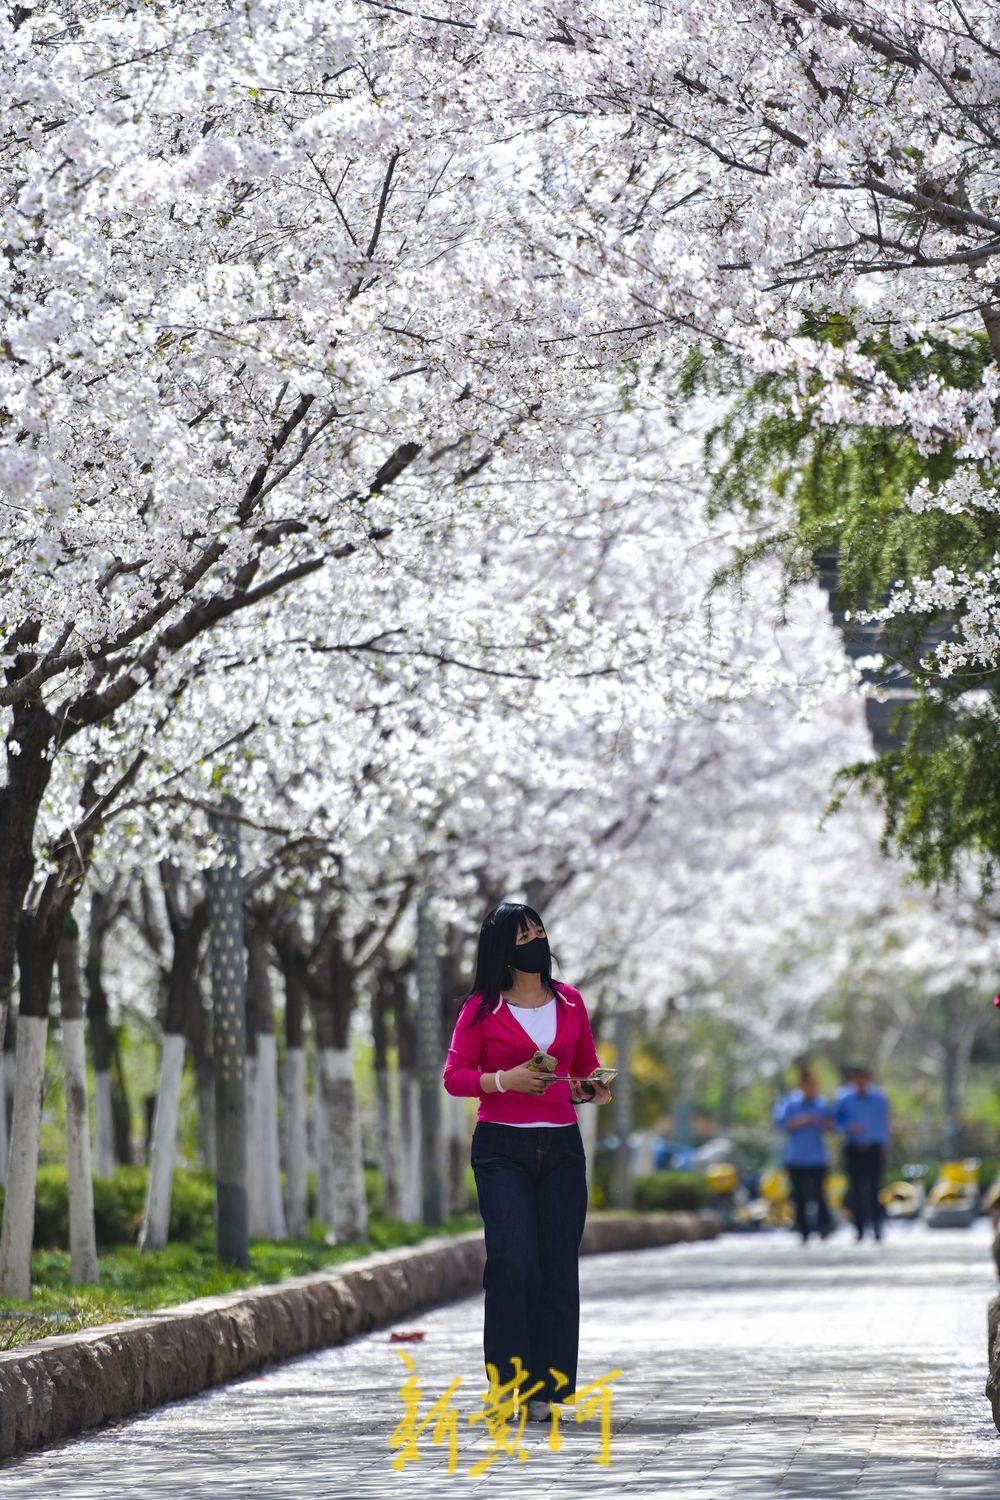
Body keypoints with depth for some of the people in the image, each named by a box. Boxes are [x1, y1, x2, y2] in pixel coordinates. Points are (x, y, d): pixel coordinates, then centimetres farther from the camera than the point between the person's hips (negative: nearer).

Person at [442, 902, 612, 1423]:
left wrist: (588, 1089, 0)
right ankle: (511, 1377, -7)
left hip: (561, 1147, 3)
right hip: (501, 1148, -3)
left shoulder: (569, 1003, 11)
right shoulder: (482, 1009, 0)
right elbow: (454, 1076, 1)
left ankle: (546, 1385, 4)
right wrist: (504, 1080, -14)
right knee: (512, 1259, -15)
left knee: (559, 1266, -1)